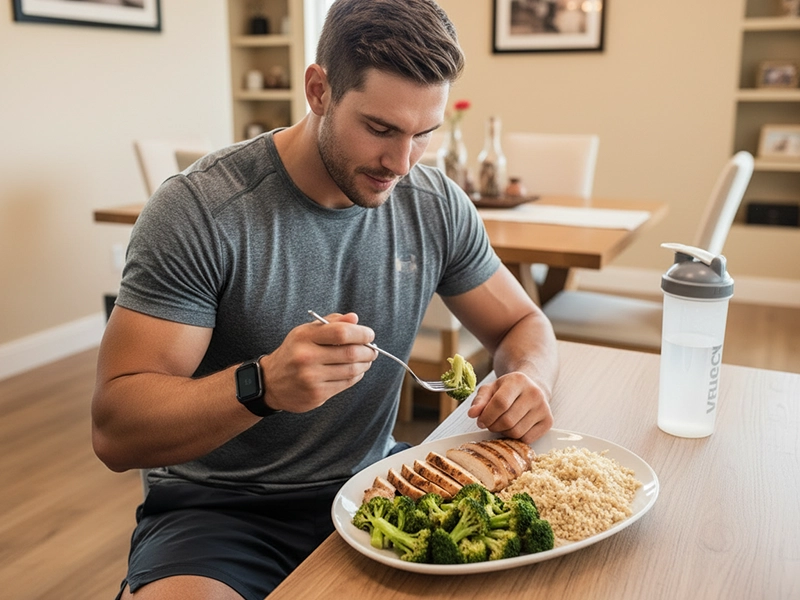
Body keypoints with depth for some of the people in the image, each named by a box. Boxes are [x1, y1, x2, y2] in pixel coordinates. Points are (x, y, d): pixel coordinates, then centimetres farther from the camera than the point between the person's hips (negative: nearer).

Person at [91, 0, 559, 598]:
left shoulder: (436, 205, -3)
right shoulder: (197, 210, -18)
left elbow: (524, 324, 9)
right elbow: (114, 431, -19)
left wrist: (527, 380, -15)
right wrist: (262, 385, -37)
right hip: (220, 506, -4)